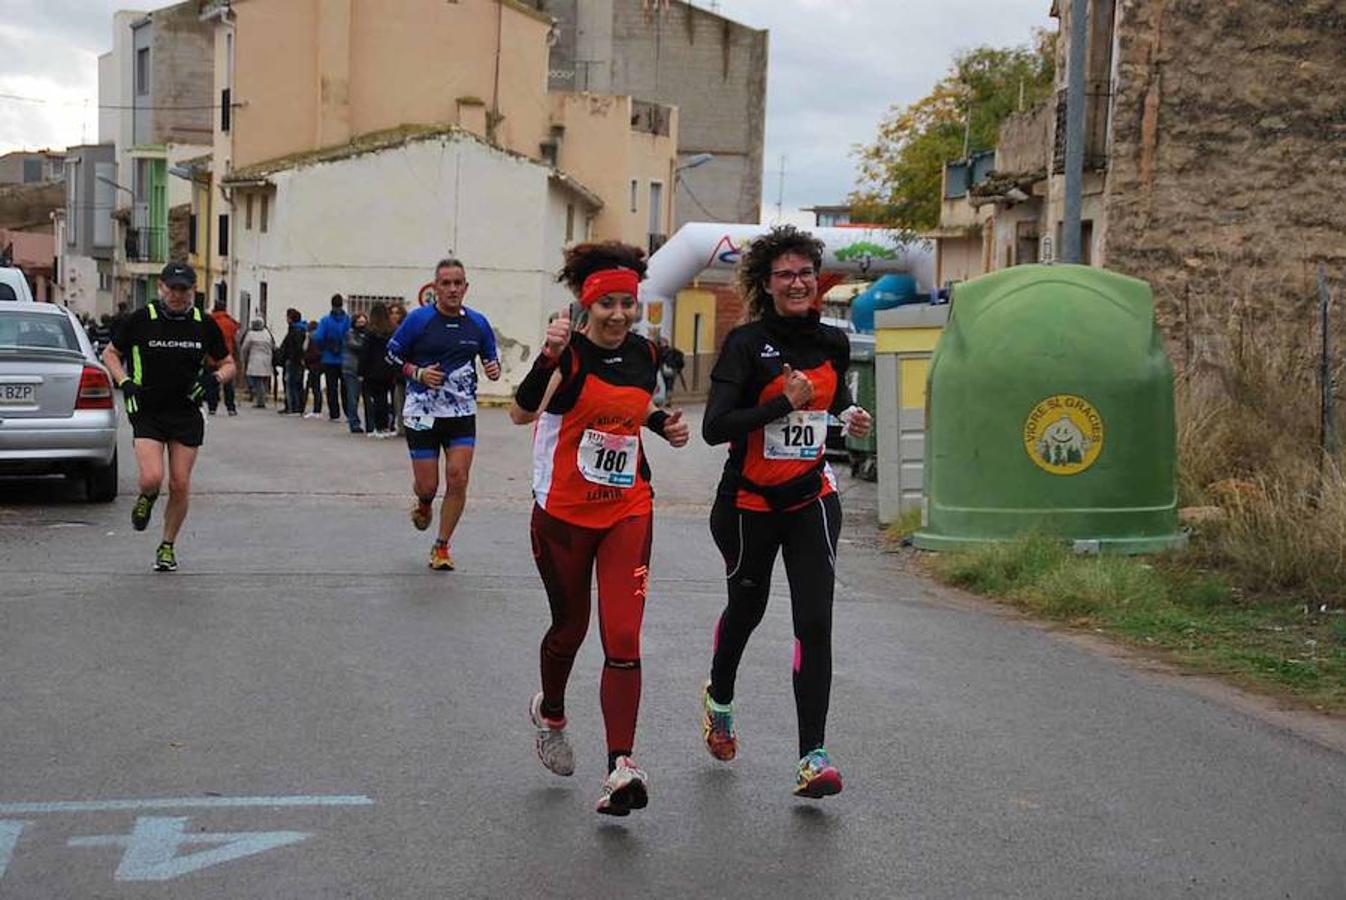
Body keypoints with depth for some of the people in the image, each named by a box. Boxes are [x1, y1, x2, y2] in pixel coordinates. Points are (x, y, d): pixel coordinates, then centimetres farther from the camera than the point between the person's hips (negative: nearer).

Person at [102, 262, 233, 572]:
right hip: (147, 411, -2)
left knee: (180, 485, 1)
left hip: (187, 414, 2)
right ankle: (146, 498, 21)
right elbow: (110, 353, 8)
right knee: (152, 478, -18)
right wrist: (125, 383, -8)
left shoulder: (205, 325, 3)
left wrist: (213, 378, -8)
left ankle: (167, 547, 21)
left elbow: (228, 364, 13)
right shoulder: (139, 320, -3)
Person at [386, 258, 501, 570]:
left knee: (458, 479, -9)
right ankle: (424, 505, 40)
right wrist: (418, 373, -14)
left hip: (462, 413, 2)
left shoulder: (478, 323, 4)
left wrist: (494, 369, -6)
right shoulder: (418, 319, -5)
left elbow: (491, 357, 17)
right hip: (422, 413, -2)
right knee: (427, 486, 0)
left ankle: (442, 547, 7)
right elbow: (392, 355, 2)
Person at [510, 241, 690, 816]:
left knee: (623, 639, -10)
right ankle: (550, 714, 46)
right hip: (563, 514, -3)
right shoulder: (569, 355, -15)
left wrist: (662, 425, 4)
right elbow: (521, 413, -34)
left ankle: (620, 768, -12)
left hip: (627, 513, 3)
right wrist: (548, 359, -50)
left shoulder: (643, 354, 2)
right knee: (570, 627, 15)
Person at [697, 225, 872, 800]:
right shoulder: (746, 343, -13)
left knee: (814, 624, -10)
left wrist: (850, 417, 3)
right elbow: (714, 428, -21)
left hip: (811, 499, 2)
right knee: (746, 607, 19)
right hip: (750, 501, -2)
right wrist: (783, 402, -26)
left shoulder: (833, 342, 3)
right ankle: (719, 697, 50)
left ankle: (812, 757, -9)